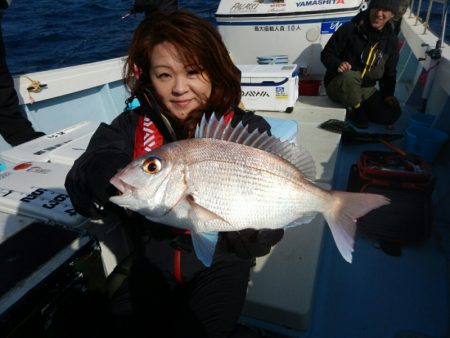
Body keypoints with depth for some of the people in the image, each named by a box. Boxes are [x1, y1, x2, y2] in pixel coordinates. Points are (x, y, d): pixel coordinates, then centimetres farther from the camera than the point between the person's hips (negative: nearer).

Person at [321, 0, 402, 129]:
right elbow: (326, 54, -9)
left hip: (366, 89, 5)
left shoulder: (391, 40, 3)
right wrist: (338, 64, -31)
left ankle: (360, 106, 15)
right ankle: (355, 109, -9)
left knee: (392, 114, -13)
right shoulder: (350, 29, -13)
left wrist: (388, 94, -6)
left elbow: (389, 72, 11)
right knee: (350, 76, -40)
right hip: (338, 85, -4)